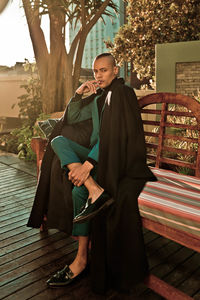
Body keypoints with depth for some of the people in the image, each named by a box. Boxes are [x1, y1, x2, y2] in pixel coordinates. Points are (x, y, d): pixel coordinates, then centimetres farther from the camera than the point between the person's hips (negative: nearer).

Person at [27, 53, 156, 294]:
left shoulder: (123, 94, -7)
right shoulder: (96, 97, 17)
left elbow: (113, 134, -18)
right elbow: (71, 119, 17)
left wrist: (88, 164, -26)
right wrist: (78, 94, 2)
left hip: (117, 157, -7)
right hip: (95, 154, 8)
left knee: (79, 190, -27)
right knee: (58, 141, -18)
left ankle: (81, 260, -15)